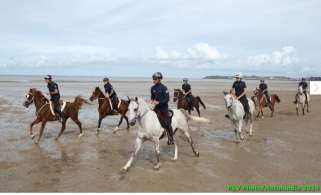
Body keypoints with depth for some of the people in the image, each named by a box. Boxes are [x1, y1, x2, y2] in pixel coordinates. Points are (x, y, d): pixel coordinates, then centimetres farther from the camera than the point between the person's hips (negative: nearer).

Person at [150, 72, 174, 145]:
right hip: (156, 107, 5)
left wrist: (158, 102, -26)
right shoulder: (153, 88, 2)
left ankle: (171, 138, 8)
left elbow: (167, 99, -18)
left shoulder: (164, 88, -15)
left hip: (164, 107, -5)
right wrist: (151, 100, -8)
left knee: (167, 123, -3)